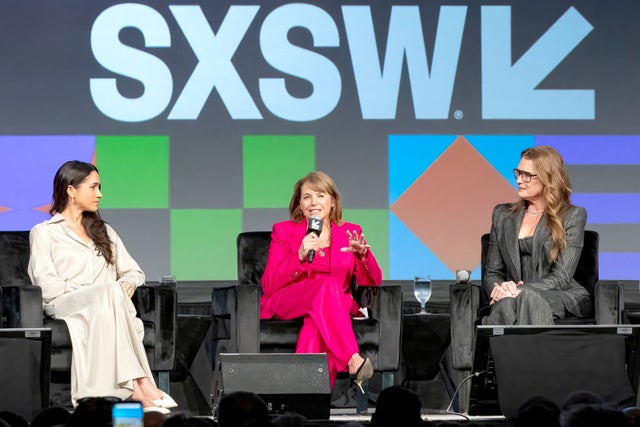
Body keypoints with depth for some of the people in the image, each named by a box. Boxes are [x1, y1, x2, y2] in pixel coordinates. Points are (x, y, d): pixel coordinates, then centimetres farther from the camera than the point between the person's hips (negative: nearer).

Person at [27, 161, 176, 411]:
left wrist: (128, 284, -3)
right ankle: (139, 384, -48)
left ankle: (134, 386, -52)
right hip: (65, 306, -4)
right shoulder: (44, 233, 12)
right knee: (111, 291, -37)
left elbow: (132, 271, 25)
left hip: (107, 305, 4)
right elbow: (47, 285, -2)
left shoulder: (104, 231, 30)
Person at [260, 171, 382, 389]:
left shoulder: (350, 232, 12)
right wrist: (300, 256, -18)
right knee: (327, 286, -36)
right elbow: (269, 285, -3)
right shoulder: (284, 231, 7)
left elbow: (372, 282, 2)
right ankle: (353, 361, -49)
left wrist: (363, 254, -20)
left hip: (333, 306, 2)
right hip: (285, 304, -1)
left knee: (315, 325, -38)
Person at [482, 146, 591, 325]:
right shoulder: (503, 215, 19)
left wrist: (520, 290, -20)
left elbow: (561, 277, -4)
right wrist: (501, 289, -10)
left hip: (562, 298, -3)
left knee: (529, 299, -39)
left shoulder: (573, 216, 5)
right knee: (506, 303, -37)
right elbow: (492, 273, 16)